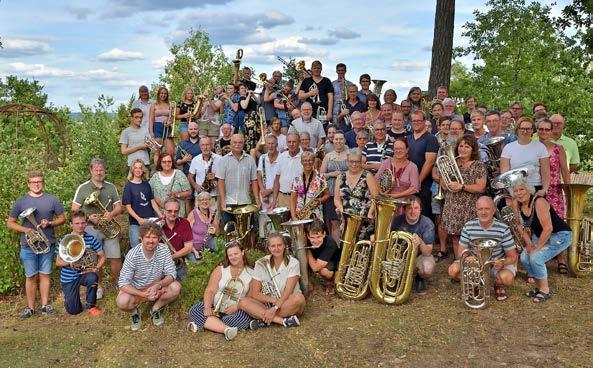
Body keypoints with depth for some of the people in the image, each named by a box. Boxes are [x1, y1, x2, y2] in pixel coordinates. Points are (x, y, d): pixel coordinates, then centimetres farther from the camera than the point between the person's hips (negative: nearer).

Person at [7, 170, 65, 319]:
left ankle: (45, 305, 18)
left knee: (45, 274, 9)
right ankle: (30, 307, 15)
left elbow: (61, 218, 6)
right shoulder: (20, 202, 0)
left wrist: (49, 223, -14)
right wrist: (25, 229, -13)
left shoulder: (52, 199, 0)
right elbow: (10, 223, 4)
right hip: (28, 246, 0)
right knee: (31, 276, 6)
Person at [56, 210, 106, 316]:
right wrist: (69, 263, -25)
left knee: (93, 277, -37)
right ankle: (69, 298, 33)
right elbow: (58, 262, -5)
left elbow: (102, 256, 2)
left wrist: (96, 268, -15)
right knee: (73, 311, -5)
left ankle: (90, 305, -11)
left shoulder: (91, 239, -4)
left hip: (84, 273, 1)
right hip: (68, 277, -1)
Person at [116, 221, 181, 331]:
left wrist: (158, 285, -36)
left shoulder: (164, 250, -16)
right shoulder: (133, 255, -23)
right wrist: (144, 295, -35)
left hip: (156, 288, 2)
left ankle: (155, 309, 3)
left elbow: (171, 274, -16)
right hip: (136, 290, -2)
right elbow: (123, 283, -23)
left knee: (176, 287, -25)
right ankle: (134, 312, 5)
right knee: (122, 301, -33)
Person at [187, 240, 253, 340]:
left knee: (244, 318, -35)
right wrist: (207, 307, -18)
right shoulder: (220, 270, 8)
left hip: (237, 311, -2)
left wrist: (237, 306, -20)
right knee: (194, 311, -23)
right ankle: (226, 329, -38)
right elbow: (210, 291, 0)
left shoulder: (251, 273, 4)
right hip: (215, 308, 2)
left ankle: (201, 325, -26)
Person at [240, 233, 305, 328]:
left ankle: (264, 320, -24)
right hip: (269, 304, 2)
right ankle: (283, 321, -33)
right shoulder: (261, 263, -2)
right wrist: (273, 300, -19)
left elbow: (288, 292, -17)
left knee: (298, 297, -34)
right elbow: (254, 294, -5)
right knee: (243, 302, -23)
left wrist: (275, 308, -30)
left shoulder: (293, 263, -7)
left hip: (287, 305, -2)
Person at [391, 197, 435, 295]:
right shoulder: (397, 220, -15)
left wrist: (420, 242, -48)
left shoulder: (427, 224, -21)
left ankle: (420, 279, 3)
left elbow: (427, 253, -26)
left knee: (428, 268, -35)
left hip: (420, 255, -2)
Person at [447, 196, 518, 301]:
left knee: (506, 278, -35)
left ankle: (498, 286, 6)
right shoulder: (468, 226, -11)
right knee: (453, 270, -24)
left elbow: (512, 257, -11)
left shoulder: (503, 228, -16)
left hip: (496, 264, -2)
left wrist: (502, 262, -34)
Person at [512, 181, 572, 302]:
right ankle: (539, 287, 11)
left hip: (560, 235, -7)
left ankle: (545, 290, -3)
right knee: (524, 257, -9)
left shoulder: (538, 202, -27)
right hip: (540, 236, 7)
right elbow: (521, 226, 1)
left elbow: (548, 228, -29)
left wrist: (537, 247, -22)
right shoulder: (517, 204, -7)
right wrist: (529, 244, -10)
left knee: (536, 258, -23)